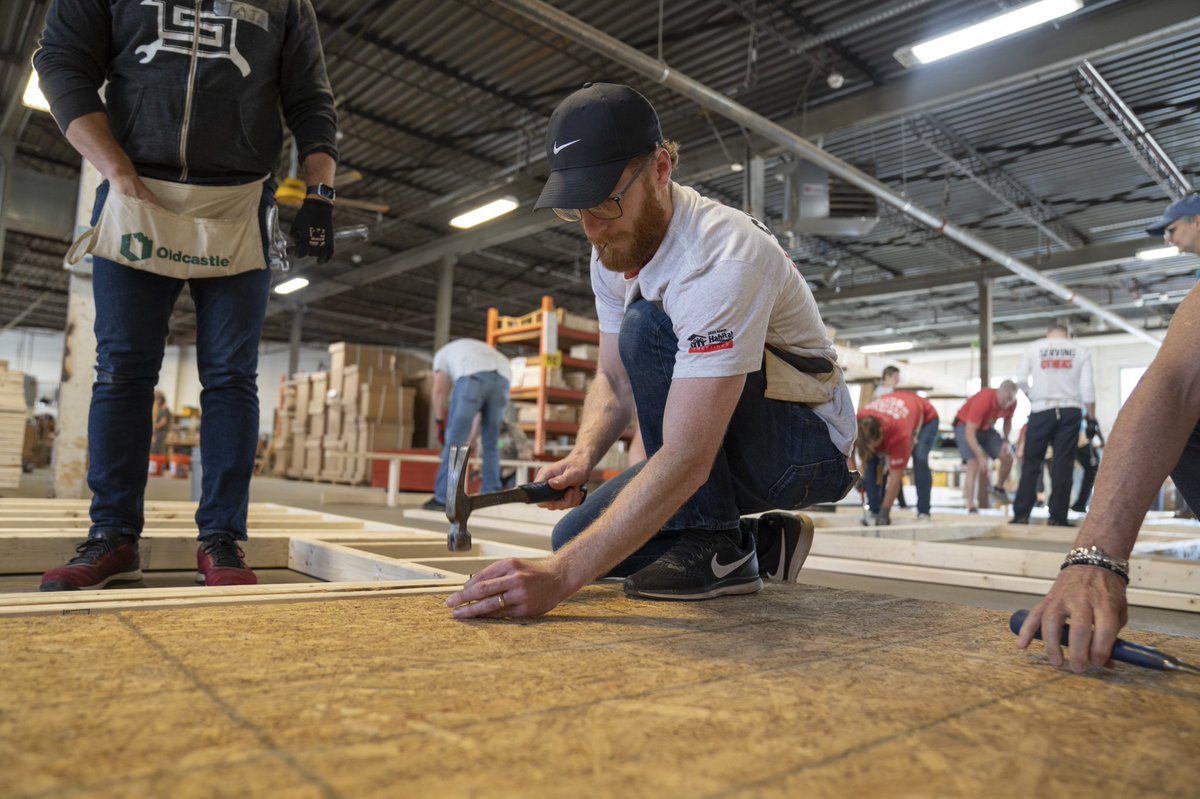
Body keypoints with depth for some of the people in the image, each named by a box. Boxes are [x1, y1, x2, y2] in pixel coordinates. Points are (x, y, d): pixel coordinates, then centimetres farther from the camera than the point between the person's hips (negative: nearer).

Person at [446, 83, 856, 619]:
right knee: (577, 537, -3)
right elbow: (615, 381, 5)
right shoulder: (612, 252, -4)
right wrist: (582, 457, -17)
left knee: (649, 328, -30)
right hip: (713, 445, 8)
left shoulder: (722, 259, -32)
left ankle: (714, 547, -16)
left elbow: (685, 460, -39)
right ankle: (761, 544, 10)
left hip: (810, 448, -7)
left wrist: (559, 576, -43)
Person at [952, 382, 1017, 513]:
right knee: (975, 464, -21)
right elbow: (969, 433, -35)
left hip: (986, 428, 7)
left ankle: (999, 488, 23)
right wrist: (981, 457, -40)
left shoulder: (1012, 402, -15)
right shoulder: (983, 400, -36)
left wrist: (1006, 441, -9)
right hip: (965, 427, -6)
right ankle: (972, 508, -20)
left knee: (1008, 457, -4)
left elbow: (1007, 421, 8)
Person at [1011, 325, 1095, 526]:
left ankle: (1021, 514, -1)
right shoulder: (1080, 351, 6)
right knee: (1063, 464, 2)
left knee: (1031, 462, 3)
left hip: (1042, 411, 0)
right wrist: (1091, 416, 10)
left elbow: (1021, 380, 0)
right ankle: (1058, 516, 1)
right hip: (1070, 411, 1)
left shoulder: (1033, 348, 5)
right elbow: (1087, 387, 2)